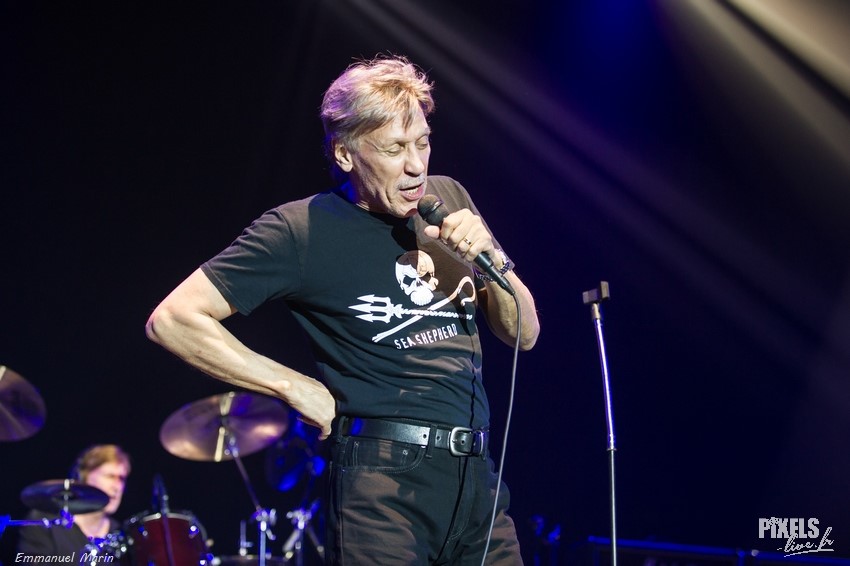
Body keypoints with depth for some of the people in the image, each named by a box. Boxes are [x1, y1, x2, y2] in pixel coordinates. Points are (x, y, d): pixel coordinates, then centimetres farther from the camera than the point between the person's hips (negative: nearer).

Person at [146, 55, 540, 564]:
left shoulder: (449, 198, 10)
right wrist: (294, 387, -11)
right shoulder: (302, 230, -8)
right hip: (385, 483, -6)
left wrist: (493, 260, -8)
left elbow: (523, 334, 12)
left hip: (479, 478, 6)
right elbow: (172, 320, -13)